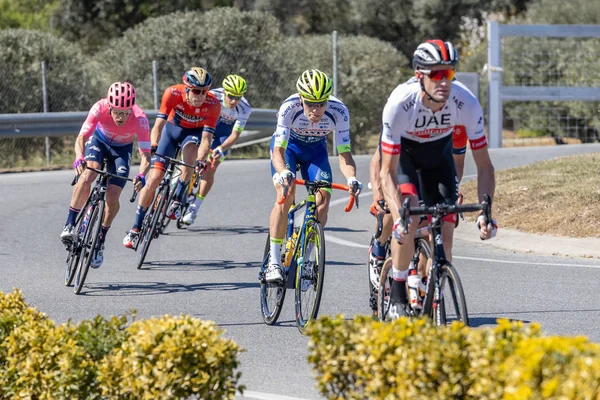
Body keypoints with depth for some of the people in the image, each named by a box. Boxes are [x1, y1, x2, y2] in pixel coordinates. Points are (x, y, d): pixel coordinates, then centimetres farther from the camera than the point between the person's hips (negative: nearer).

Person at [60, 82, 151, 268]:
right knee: (88, 174, -30)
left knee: (113, 196, -12)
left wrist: (141, 175, -53)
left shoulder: (140, 119, -35)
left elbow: (145, 154, -34)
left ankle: (100, 240, 10)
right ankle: (69, 224, -20)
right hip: (99, 140, 0)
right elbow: (81, 137, -36)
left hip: (122, 149, 0)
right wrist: (79, 159, -55)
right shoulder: (100, 108, -34)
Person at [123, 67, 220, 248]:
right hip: (172, 128, 0)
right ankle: (135, 229, 6)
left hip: (194, 132, 0)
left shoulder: (212, 104, -31)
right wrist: (153, 147, -50)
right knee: (153, 180, -8)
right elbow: (158, 124, -33)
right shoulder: (173, 93, -32)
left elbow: (206, 138, -33)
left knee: (191, 153, -37)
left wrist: (200, 160, -49)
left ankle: (177, 201, -18)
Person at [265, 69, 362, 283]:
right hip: (287, 146, -2)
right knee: (286, 193, -25)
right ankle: (274, 260, -18)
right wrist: (283, 172, -59)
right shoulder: (290, 108, -36)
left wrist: (351, 178, -48)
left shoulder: (339, 111, -31)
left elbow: (344, 152, -29)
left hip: (315, 149, 3)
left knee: (323, 197, -16)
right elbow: (278, 150, -38)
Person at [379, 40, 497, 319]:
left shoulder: (466, 104, -33)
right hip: (401, 149, -2)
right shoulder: (400, 104, -38)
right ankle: (397, 298, -12)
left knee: (444, 234, -9)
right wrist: (399, 216, -48)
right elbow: (388, 172, -33)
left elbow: (484, 166, -24)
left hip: (438, 150, 2)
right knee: (409, 218, -27)